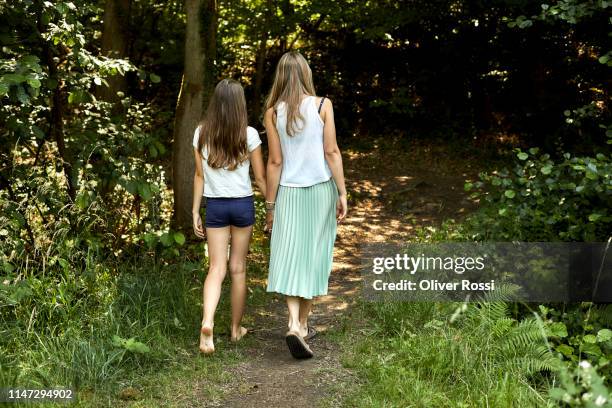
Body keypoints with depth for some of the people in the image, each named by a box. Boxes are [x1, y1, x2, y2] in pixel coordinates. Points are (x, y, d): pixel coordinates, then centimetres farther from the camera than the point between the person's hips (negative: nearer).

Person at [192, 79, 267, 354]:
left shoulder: (201, 134, -2)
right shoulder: (249, 135, -7)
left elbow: (200, 175, 2)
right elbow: (261, 178, -3)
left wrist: (195, 211, 7)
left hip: (215, 206, 1)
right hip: (243, 204, -1)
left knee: (216, 269, 1)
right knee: (238, 268, 11)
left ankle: (207, 323, -21)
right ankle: (236, 328, 21)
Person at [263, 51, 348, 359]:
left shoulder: (273, 113, -3)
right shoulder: (323, 105, -5)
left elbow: (275, 161, -3)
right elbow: (331, 152, -7)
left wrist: (270, 204, 4)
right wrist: (342, 193, -2)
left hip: (289, 194, 0)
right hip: (321, 190, 0)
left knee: (290, 258, 3)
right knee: (314, 256, 11)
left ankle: (294, 325, -14)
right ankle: (303, 324, 20)